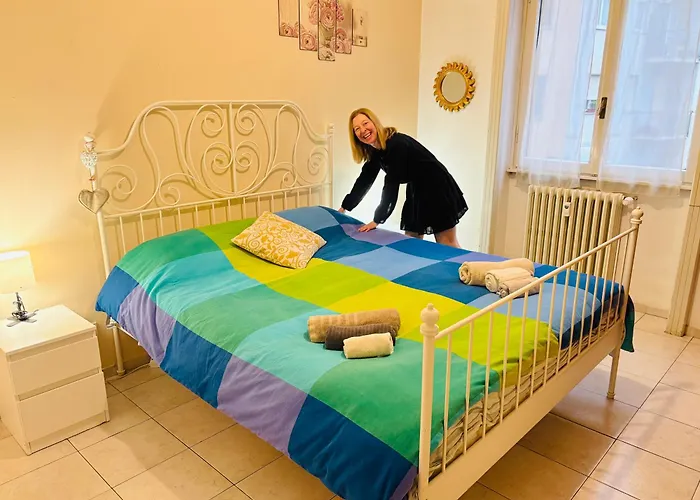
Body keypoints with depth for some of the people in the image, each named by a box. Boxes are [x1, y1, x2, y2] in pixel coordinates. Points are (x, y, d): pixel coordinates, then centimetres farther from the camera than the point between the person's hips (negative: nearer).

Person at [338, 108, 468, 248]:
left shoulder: (397, 144, -28)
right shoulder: (374, 151, 0)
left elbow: (391, 185, -29)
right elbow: (365, 180, 9)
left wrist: (377, 220, -26)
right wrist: (344, 207, 12)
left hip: (437, 188, -9)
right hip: (416, 192, 9)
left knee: (447, 244, -6)